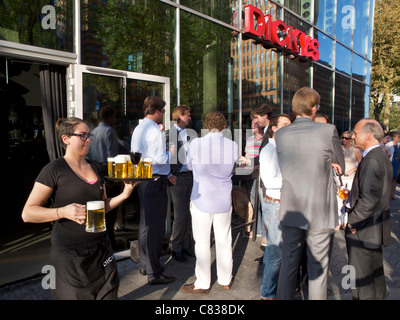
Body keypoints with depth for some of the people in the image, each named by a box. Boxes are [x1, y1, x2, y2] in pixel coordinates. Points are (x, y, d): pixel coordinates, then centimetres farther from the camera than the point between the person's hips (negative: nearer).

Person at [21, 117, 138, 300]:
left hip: (101, 249, 6)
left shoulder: (94, 167, 10)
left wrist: (123, 195, -1)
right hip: (69, 255, -5)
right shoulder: (54, 170, -9)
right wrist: (63, 212, -26)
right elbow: (27, 213, -12)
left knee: (109, 295, 11)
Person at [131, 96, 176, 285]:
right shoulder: (154, 130, -15)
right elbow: (160, 159, -22)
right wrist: (170, 175, -3)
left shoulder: (137, 129, 11)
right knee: (154, 225, -3)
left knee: (145, 222, 18)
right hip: (155, 179, -9)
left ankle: (144, 265, 32)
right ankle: (154, 273, 7)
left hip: (141, 178, 9)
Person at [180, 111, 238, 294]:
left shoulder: (196, 144, -14)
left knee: (202, 242, 9)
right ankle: (225, 280, 33)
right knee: (224, 241, 17)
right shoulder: (233, 146, -9)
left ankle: (203, 284, 22)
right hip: (224, 201, 3)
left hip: (201, 200, -3)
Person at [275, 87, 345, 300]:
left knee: (288, 263, 17)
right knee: (318, 267, 13)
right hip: (320, 211, -3)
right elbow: (340, 166, 1)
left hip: (290, 211, 3)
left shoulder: (280, 134, -2)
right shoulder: (328, 131, -12)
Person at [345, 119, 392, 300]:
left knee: (361, 280, 3)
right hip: (376, 230, 10)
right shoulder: (383, 158, 10)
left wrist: (351, 222, -18)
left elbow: (369, 199, -28)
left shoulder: (371, 160, -22)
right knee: (375, 274, 24)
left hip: (363, 231, -10)